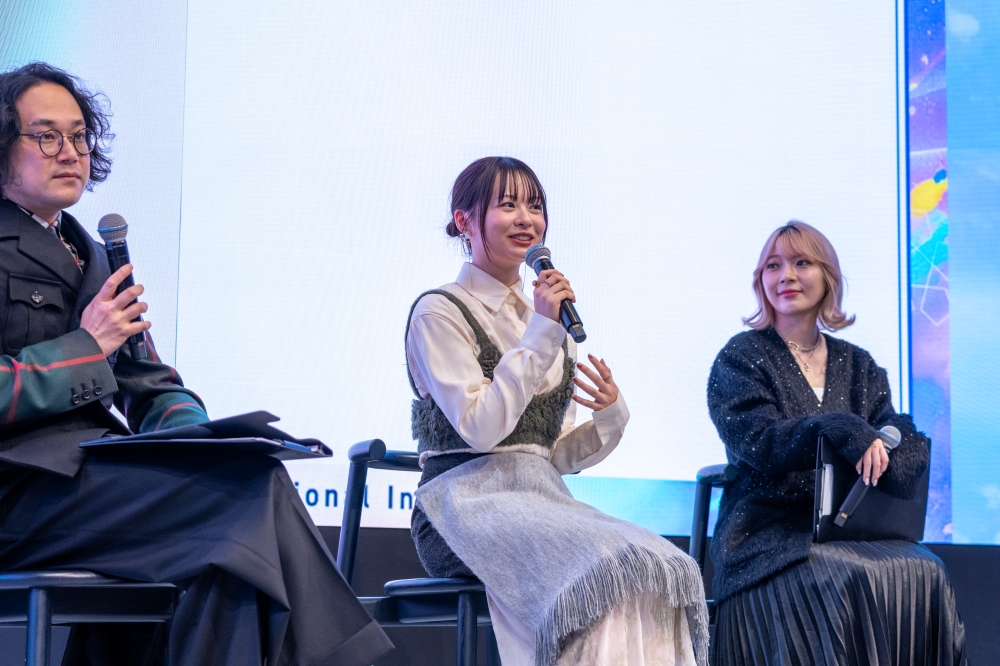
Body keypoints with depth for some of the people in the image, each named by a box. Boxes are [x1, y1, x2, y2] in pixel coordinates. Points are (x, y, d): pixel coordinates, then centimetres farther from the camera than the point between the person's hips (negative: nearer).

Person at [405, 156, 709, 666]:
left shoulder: (542, 316, 22)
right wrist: (541, 333, -10)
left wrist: (610, 417, 0)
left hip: (543, 499, 6)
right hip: (468, 504, -6)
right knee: (604, 567, -35)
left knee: (668, 568, -25)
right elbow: (481, 427, -13)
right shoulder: (439, 313, 2)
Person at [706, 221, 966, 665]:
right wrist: (842, 429, -26)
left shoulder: (858, 366, 18)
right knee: (843, 582, -33)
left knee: (922, 575, -25)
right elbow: (756, 441, -13)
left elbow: (899, 431, 4)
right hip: (770, 527, -4)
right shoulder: (740, 359, 4)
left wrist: (893, 447, -21)